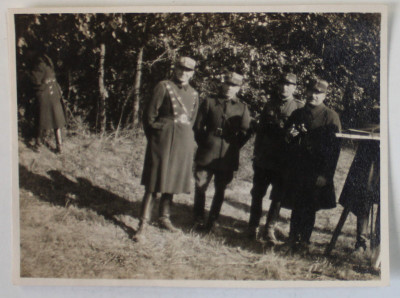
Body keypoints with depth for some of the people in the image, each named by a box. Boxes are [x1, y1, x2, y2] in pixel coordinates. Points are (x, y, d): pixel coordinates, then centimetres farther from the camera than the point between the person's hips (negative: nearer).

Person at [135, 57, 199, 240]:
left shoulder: (193, 94, 13)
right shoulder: (164, 87, -3)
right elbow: (149, 115, -3)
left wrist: (188, 140, 12)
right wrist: (154, 138, -1)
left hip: (184, 142, 5)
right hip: (163, 140, -5)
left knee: (173, 181, 11)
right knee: (154, 182, -5)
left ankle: (164, 218, 25)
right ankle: (143, 223, 0)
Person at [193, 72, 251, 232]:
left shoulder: (242, 108, 8)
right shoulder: (209, 102, 7)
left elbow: (244, 132, 8)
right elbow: (198, 126, 7)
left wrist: (233, 147, 0)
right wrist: (204, 144, 1)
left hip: (228, 158, 0)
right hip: (206, 155, 0)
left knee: (220, 191, 7)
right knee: (200, 187, 1)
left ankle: (211, 222, 20)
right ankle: (199, 221, 16)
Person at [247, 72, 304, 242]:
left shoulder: (299, 108, -1)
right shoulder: (270, 105, 9)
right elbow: (260, 130, 11)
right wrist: (256, 154, 8)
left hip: (283, 163, -3)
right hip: (263, 160, 3)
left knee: (277, 197, 3)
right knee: (257, 194, 7)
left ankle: (270, 229, 16)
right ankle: (253, 227, 19)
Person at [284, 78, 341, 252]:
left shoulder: (330, 116, -4)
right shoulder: (297, 114, 12)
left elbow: (334, 148, -8)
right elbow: (286, 140, 22)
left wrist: (326, 174, -15)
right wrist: (290, 135, -3)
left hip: (316, 173, -4)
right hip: (297, 171, 4)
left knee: (309, 208, 3)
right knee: (297, 206, 8)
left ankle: (303, 241, 16)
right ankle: (294, 240, 20)